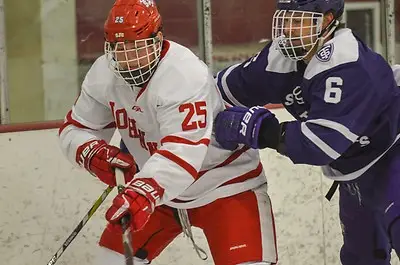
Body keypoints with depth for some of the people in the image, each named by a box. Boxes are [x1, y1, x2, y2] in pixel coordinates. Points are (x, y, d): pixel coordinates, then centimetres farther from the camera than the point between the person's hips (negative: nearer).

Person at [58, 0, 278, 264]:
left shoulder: (186, 75, -31)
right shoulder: (104, 74, -9)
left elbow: (184, 152, -41)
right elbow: (75, 129, -1)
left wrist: (142, 193, -56)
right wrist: (93, 153, -24)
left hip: (224, 184, -7)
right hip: (160, 186, 7)